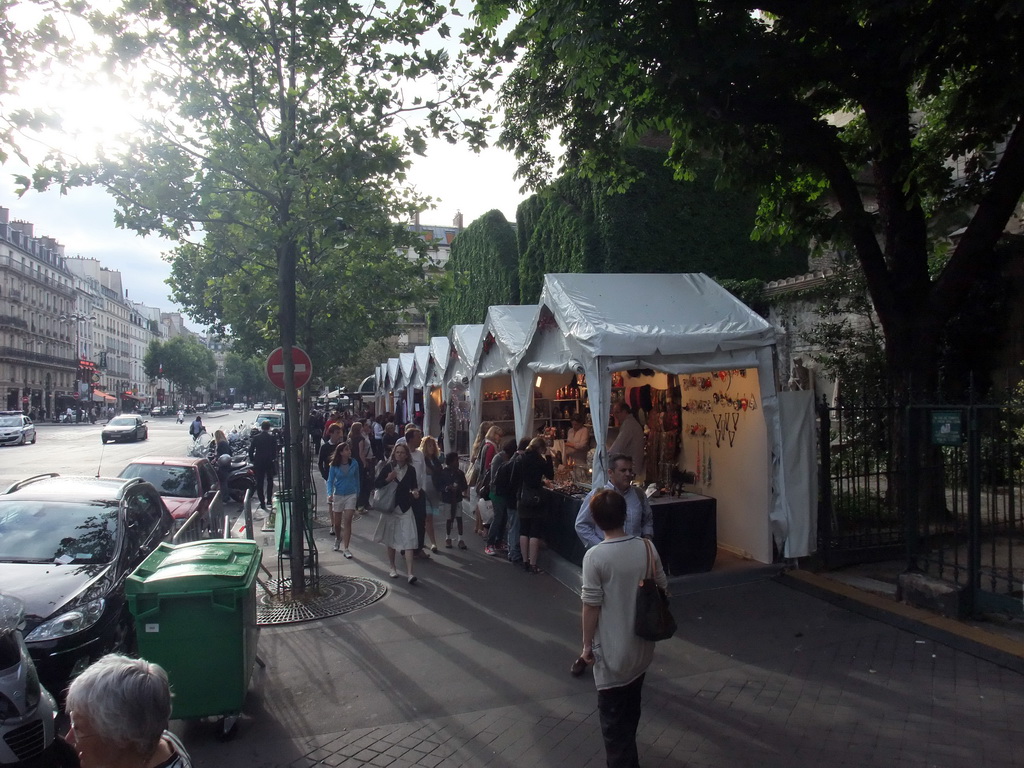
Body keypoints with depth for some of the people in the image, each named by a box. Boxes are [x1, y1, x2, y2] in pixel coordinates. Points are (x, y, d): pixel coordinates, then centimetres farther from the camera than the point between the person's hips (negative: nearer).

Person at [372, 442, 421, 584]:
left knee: (409, 540, -11)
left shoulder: (411, 470, 1)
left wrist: (415, 491, -8)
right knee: (391, 539, 13)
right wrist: (387, 479, -19)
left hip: (405, 508, 0)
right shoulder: (387, 467, -2)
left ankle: (409, 573, -13)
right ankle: (392, 568, 31)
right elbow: (376, 484, -2)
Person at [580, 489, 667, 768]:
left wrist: (587, 644, -4)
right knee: (631, 710, 26)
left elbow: (591, 606, -18)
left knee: (613, 716, 11)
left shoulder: (595, 556, -22)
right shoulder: (647, 547, -8)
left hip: (612, 651, -6)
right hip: (641, 646, 6)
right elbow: (661, 588, 3)